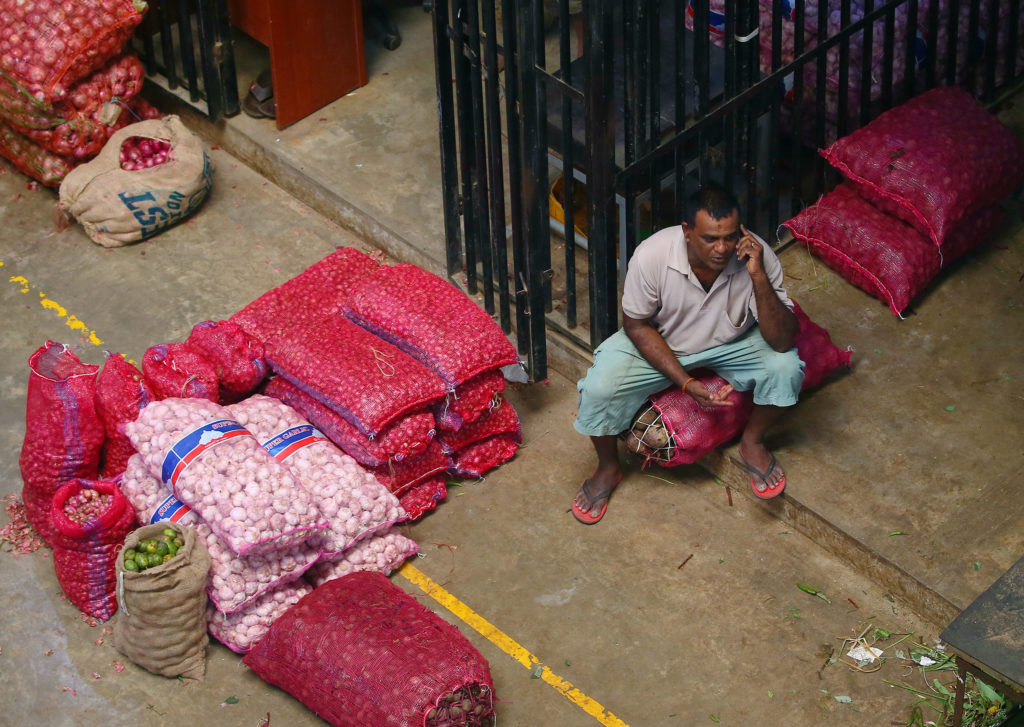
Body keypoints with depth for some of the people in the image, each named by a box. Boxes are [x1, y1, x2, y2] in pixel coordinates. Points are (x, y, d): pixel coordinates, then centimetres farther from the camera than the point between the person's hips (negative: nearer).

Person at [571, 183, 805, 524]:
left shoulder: (757, 257, -29)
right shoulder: (651, 256, -31)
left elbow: (782, 341, -30)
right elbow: (637, 326, -16)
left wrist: (758, 277, -43)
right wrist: (686, 383, -24)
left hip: (732, 343, 1)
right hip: (659, 344, -1)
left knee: (786, 367, -26)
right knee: (599, 388, -24)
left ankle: (752, 442, 6)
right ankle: (608, 469, 8)